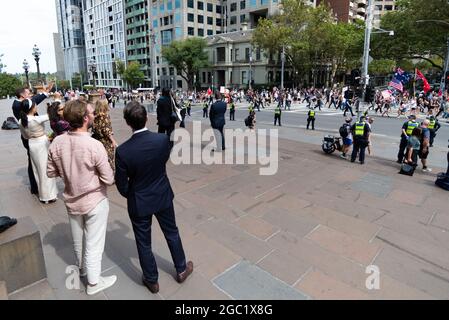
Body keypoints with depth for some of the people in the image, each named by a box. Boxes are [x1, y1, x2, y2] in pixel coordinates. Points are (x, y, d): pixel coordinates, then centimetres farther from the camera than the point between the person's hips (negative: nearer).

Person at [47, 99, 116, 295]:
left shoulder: (57, 143, -11)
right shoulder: (94, 145, -27)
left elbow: (51, 173, 1)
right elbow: (109, 180, -20)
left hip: (71, 200, 6)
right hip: (94, 201, -5)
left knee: (78, 241, 26)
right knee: (93, 244, 12)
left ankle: (82, 268, 50)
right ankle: (93, 282, 30)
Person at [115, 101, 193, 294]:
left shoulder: (123, 151, -23)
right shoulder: (163, 139, -18)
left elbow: (121, 184, -12)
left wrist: (130, 196, 9)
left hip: (139, 203, -2)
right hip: (163, 197, 2)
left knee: (144, 242, 18)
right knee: (172, 233, 23)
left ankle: (152, 280, 37)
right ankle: (181, 269, 42)